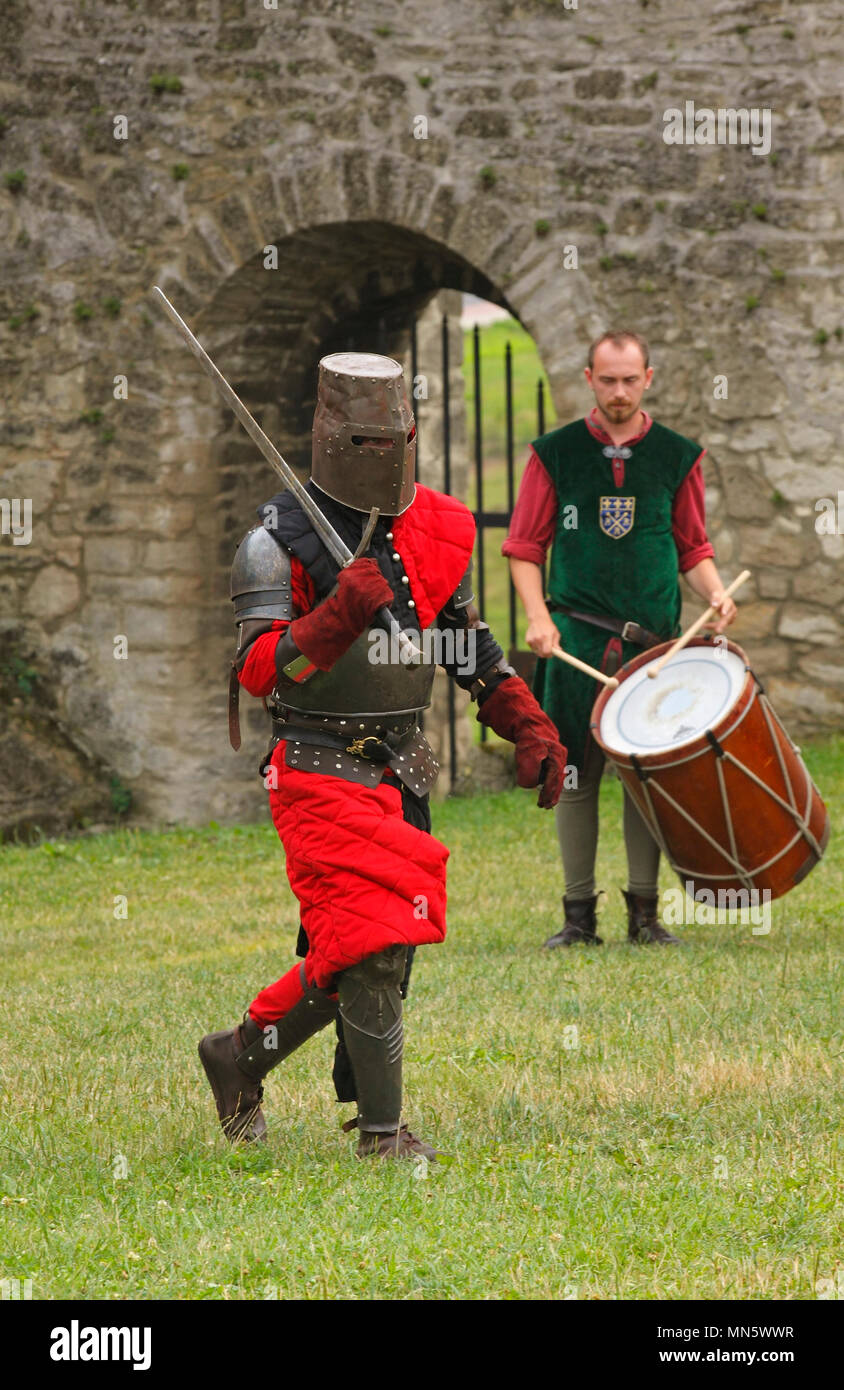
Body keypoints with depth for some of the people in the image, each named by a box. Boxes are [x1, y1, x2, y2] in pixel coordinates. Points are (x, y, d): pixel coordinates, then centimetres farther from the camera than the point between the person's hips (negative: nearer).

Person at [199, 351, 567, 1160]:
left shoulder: (439, 530, 7)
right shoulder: (280, 540, -11)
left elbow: (472, 648, 19)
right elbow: (257, 670, -19)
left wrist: (531, 730, 10)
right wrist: (341, 615, -32)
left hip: (401, 769, 7)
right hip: (319, 769, -7)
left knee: (367, 951, 9)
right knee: (374, 940, -14)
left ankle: (241, 1055, 27)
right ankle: (381, 1129, -6)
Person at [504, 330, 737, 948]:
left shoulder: (677, 456, 8)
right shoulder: (555, 454, 5)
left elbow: (693, 548, 15)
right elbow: (524, 547, 7)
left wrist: (715, 594, -5)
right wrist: (538, 617, -8)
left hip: (653, 641, 1)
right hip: (575, 640, -1)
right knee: (574, 775, 0)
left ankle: (645, 913, 8)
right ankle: (579, 914, 7)